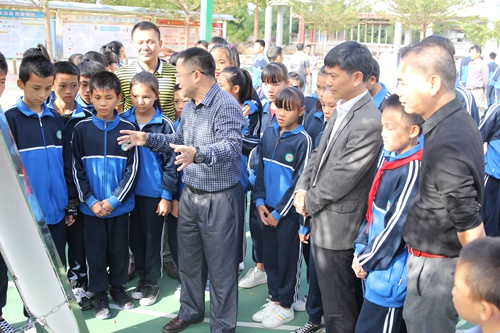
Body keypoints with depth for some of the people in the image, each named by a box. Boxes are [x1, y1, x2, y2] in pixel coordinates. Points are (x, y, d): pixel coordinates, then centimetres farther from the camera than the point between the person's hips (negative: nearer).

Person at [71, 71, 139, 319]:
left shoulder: (127, 128, -4)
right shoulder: (81, 129, -2)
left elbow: (132, 168, -5)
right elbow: (77, 168, -1)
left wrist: (113, 200, -10)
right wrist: (91, 201, -10)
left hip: (120, 204, 0)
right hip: (91, 205, 0)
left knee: (119, 249, 11)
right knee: (95, 250, 9)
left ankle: (117, 286, 33)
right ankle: (99, 292, 27)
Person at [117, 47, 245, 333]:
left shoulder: (226, 106, -20)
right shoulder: (190, 106, 11)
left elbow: (231, 147, -33)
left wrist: (197, 154, -48)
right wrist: (147, 139, 12)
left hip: (220, 198, -9)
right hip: (190, 194, 9)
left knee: (221, 266, 5)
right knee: (188, 259, 21)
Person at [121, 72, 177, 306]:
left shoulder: (164, 124, -8)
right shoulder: (123, 121, 1)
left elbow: (170, 161, -7)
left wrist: (167, 195, -8)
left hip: (153, 192, -3)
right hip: (129, 190, 3)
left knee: (152, 237, 8)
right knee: (134, 236, 13)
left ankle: (152, 282, 24)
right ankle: (141, 276, 31)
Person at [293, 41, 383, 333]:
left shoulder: (369, 122, -24)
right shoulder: (342, 109, 6)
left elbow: (341, 177, -21)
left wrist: (309, 202, -8)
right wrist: (303, 188, 1)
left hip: (338, 225, -9)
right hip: (321, 219, 9)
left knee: (338, 308, 6)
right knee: (327, 292, 24)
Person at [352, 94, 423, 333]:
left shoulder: (412, 169, -19)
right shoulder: (390, 159, 7)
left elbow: (396, 225, -19)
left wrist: (367, 260, -10)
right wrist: (361, 247, 6)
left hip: (390, 270, -8)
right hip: (374, 261, 8)